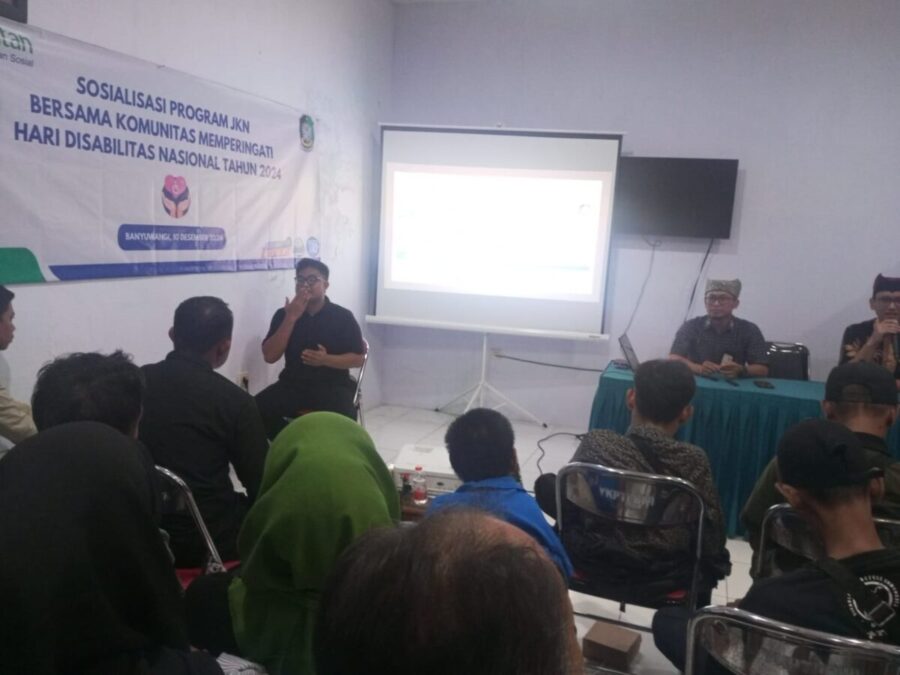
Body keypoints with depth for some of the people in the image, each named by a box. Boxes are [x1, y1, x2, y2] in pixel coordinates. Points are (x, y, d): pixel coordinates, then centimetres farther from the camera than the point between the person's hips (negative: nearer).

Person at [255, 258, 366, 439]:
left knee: (344, 419, -33)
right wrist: (291, 318, -12)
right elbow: (269, 356, -5)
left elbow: (357, 359, -1)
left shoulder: (343, 317, -2)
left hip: (333, 385, -3)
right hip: (292, 384, 3)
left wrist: (326, 359, -19)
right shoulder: (284, 314, 4)